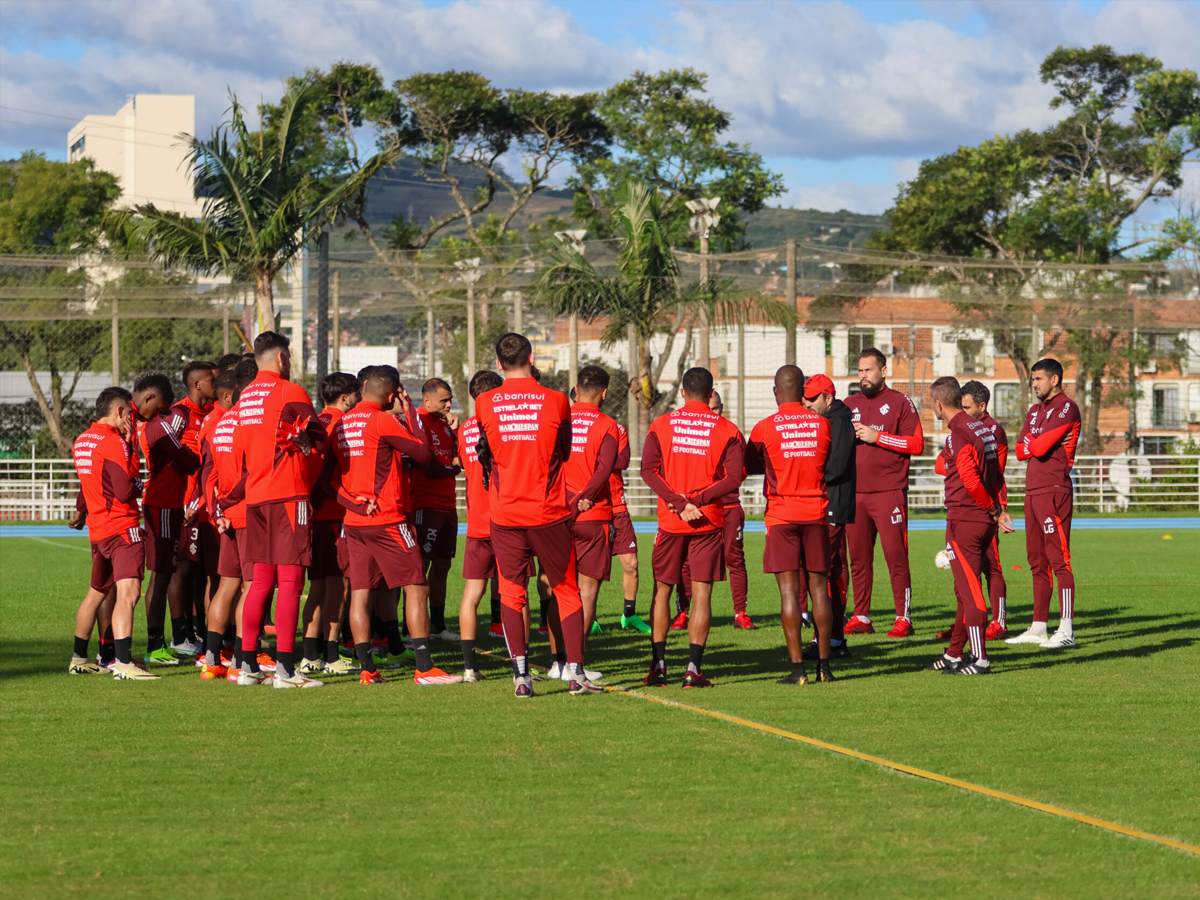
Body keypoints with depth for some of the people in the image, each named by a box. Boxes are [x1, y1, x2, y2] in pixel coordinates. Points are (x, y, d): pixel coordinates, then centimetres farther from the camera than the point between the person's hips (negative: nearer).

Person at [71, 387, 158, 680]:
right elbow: (125, 491, -21)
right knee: (128, 594, -17)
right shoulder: (113, 442, -15)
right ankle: (124, 664, -28)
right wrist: (139, 485, 1)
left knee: (97, 592, 22)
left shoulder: (81, 441, 11)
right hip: (122, 527, -9)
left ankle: (79, 658, 32)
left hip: (97, 529, 9)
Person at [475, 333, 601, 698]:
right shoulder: (556, 401, -4)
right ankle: (576, 671, 4)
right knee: (567, 591, 9)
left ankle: (521, 673, -2)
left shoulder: (484, 404, -2)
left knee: (511, 593, 8)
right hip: (549, 515, -1)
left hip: (505, 514, 1)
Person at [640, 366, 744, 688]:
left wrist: (678, 502, -12)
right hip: (708, 522, -1)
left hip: (670, 520, 1)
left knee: (661, 590, 12)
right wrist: (696, 501, -12)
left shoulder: (661, 425, 3)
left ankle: (658, 665, 10)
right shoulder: (727, 430, 0)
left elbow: (649, 469, -7)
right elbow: (734, 477, -10)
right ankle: (693, 668, -5)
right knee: (702, 593, 0)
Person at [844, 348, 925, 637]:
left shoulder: (900, 403, 1)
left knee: (896, 555, -7)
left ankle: (904, 618, -4)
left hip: (889, 492, -5)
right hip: (855, 493, 5)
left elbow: (917, 444, -7)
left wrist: (877, 436, -12)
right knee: (858, 558, 6)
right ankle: (861, 617, 11)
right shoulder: (850, 404, 16)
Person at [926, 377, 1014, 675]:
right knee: (965, 589, 16)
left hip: (964, 520, -9)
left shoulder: (958, 435, -16)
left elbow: (970, 480, -23)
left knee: (969, 590, -5)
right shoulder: (982, 428, 13)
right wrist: (999, 508, 10)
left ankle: (979, 659, -5)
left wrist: (993, 509, -10)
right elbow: (996, 474, 16)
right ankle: (954, 654, 24)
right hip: (984, 520, 9)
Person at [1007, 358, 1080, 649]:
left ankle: (1067, 630, -14)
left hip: (1054, 491, -9)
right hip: (1032, 491, 9)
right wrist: (1040, 444, -5)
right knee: (1037, 562, 10)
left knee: (1059, 559, -12)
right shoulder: (1035, 411, 21)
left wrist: (1031, 441, 5)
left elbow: (1039, 447, -16)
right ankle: (1038, 627, 15)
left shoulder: (1066, 408, -7)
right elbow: (1020, 451, 12)